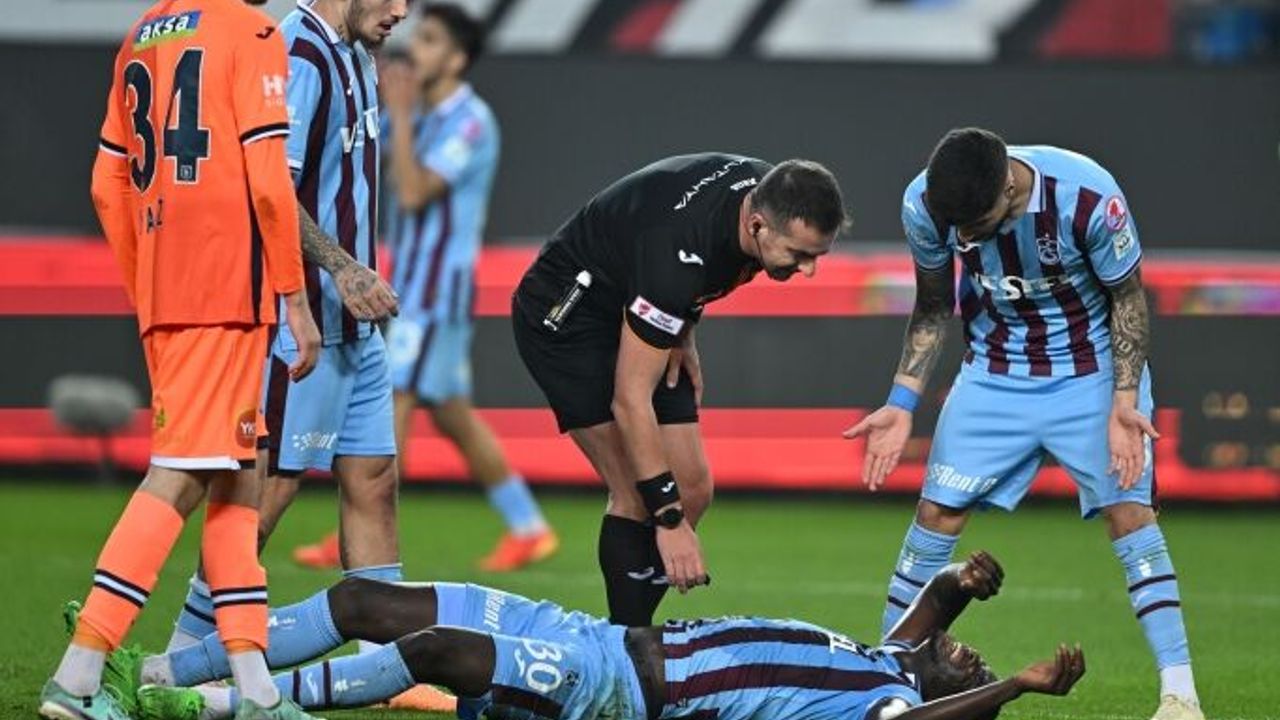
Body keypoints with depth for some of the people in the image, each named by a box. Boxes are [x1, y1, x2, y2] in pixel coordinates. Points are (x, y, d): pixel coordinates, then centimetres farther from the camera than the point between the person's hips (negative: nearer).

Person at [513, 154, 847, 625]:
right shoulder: (678, 250, -39)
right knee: (639, 494, -18)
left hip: (632, 316, 8)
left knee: (693, 489, 0)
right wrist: (668, 518, -35)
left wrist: (683, 334, 0)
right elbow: (630, 397, -35)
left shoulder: (773, 195, -16)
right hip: (566, 311, -8)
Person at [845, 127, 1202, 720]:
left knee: (1129, 511, -14)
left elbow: (1126, 297, -13)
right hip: (994, 375, 3)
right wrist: (901, 403, -8)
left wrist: (1124, 397, -21)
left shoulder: (1088, 198, -31)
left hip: (1092, 370, -3)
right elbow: (933, 308, -1)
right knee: (937, 511, -3)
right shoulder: (924, 204, -20)